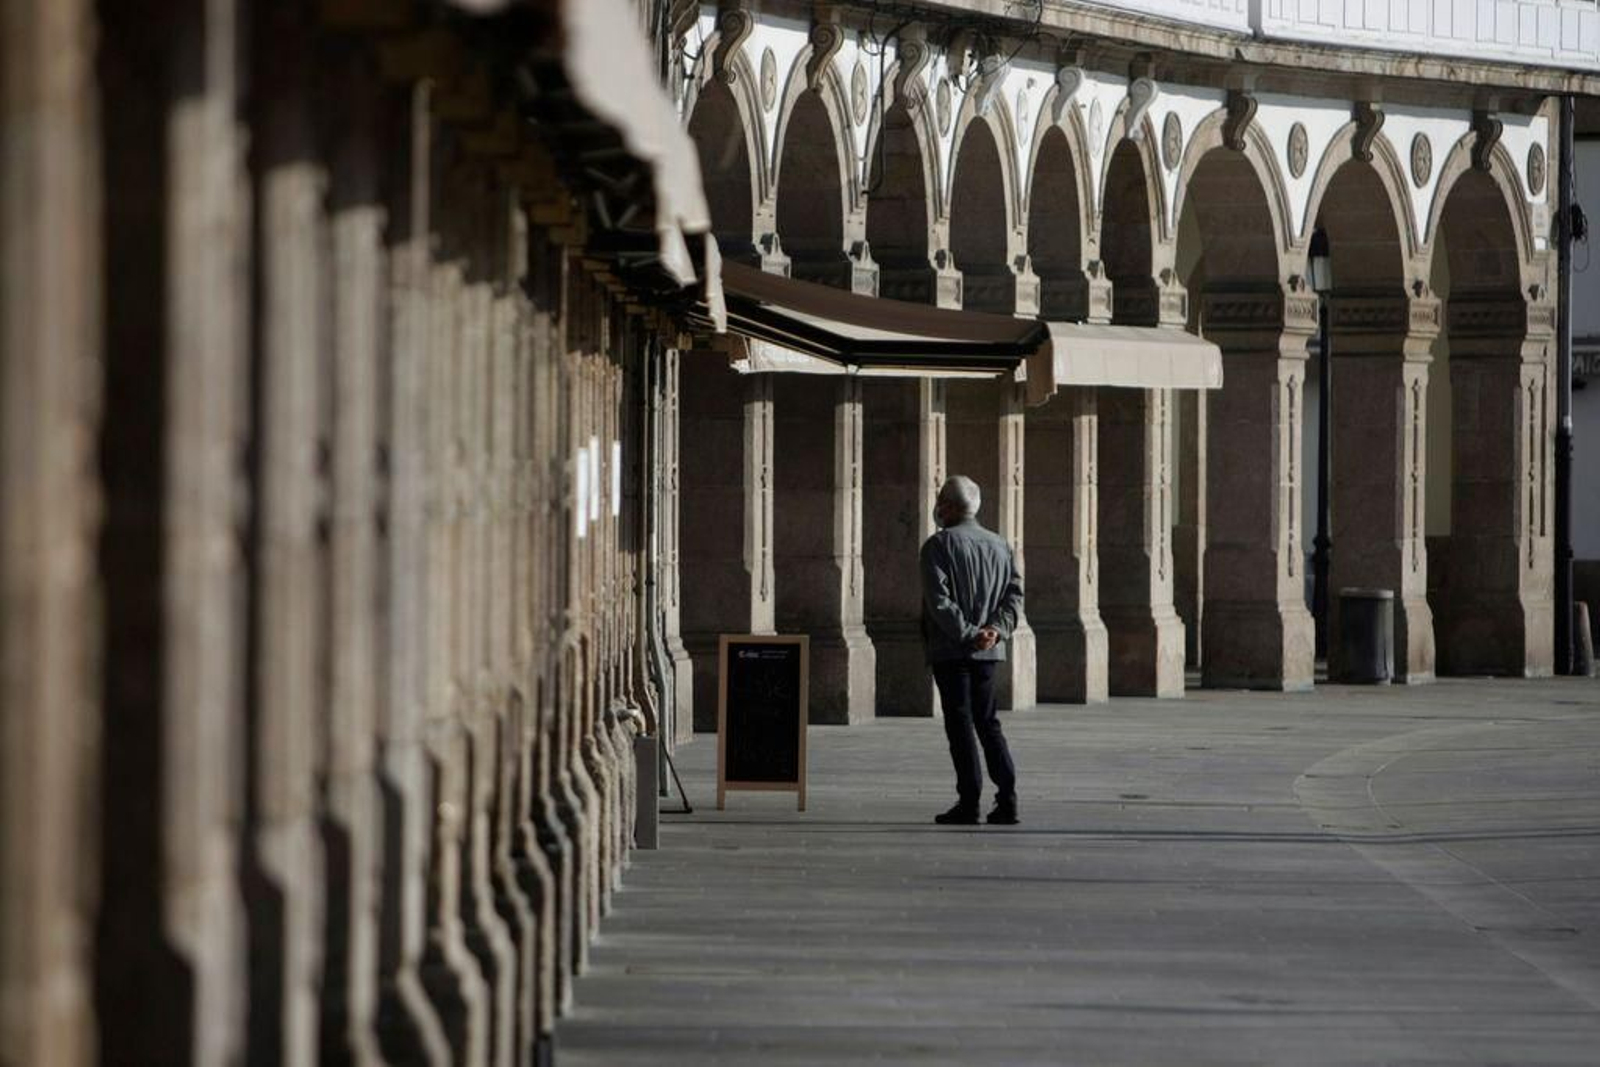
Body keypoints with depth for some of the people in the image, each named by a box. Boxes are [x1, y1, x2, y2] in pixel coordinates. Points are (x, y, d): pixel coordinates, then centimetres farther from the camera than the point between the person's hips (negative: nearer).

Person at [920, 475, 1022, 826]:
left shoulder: (938, 545, -7)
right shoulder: (999, 545, 12)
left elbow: (939, 601, -16)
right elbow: (1015, 593, 5)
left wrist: (968, 634, -15)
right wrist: (995, 630, -5)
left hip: (950, 651, -6)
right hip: (989, 652, 6)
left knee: (960, 724, -3)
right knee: (987, 722, 12)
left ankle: (969, 801, -5)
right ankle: (1007, 800, 4)